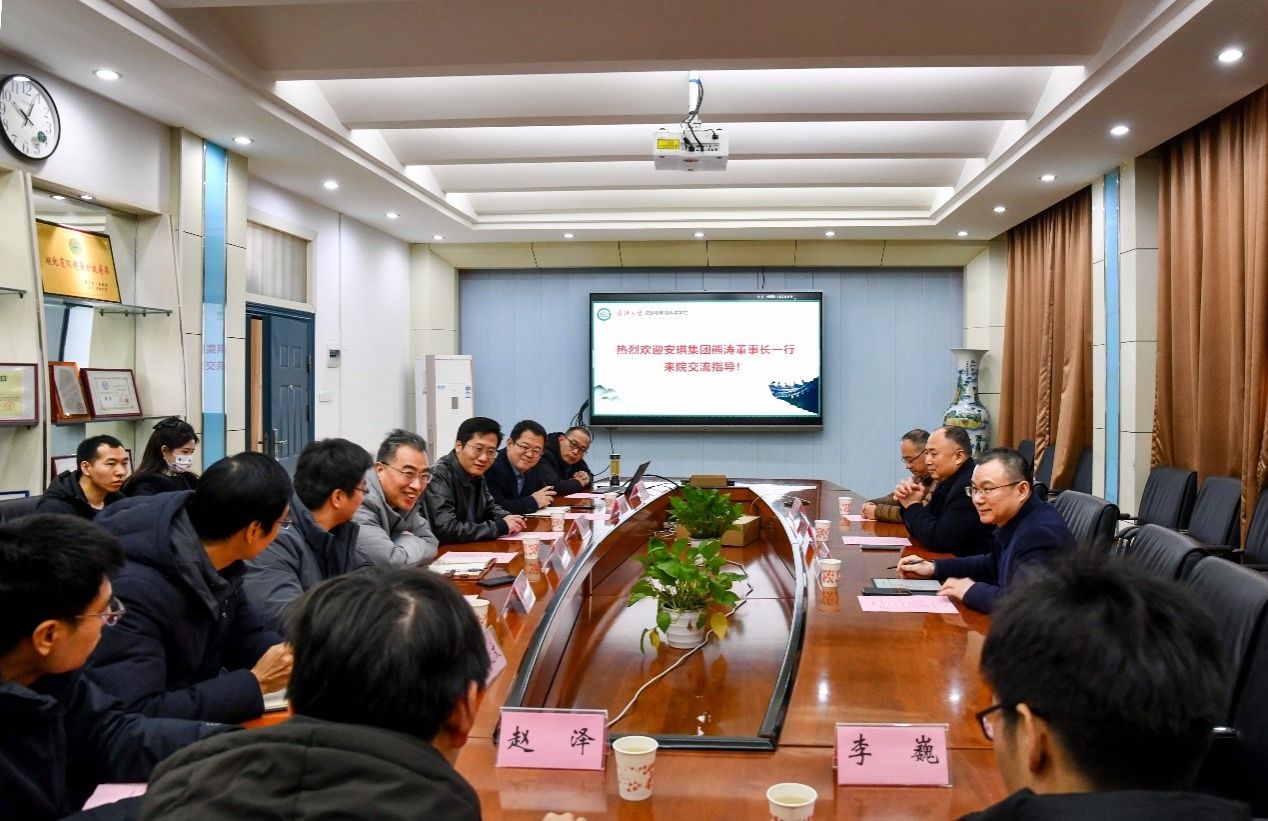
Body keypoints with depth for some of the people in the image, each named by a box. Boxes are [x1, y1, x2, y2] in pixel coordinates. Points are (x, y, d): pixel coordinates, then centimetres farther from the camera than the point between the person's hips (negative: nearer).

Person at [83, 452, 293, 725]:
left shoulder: (217, 561, -6)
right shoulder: (134, 588, -29)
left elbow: (247, 639, 8)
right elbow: (132, 718, -34)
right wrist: (255, 683, -28)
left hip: (193, 720, 7)